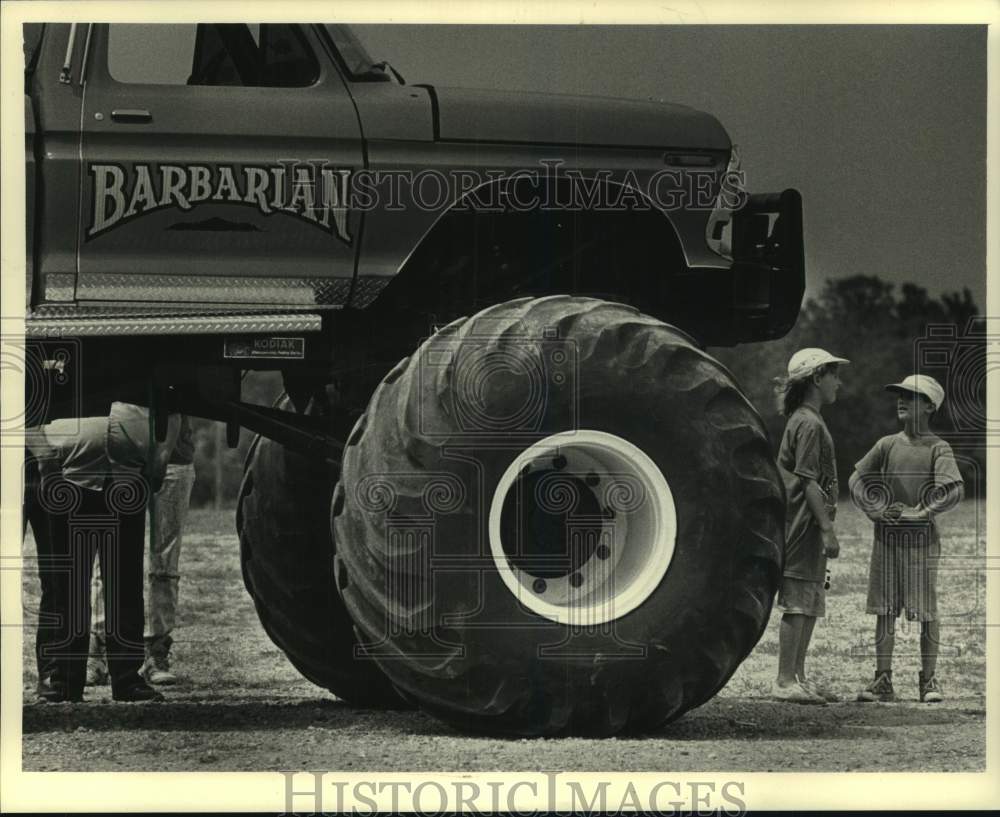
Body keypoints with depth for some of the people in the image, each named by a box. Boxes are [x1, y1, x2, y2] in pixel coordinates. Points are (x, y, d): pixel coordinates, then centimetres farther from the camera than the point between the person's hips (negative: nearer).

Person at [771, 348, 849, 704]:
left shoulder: (806, 421, 18)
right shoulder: (809, 424, -13)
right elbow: (809, 481, -18)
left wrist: (824, 529, 20)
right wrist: (827, 529, -20)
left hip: (807, 528, 10)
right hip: (803, 524, -10)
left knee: (810, 606, 12)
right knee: (798, 604, -8)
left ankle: (798, 678, 16)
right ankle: (785, 682, -7)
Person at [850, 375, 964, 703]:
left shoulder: (938, 449, -3)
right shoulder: (887, 445, 8)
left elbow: (955, 491, -14)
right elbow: (857, 478, 10)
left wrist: (919, 512, -17)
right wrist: (874, 509, -6)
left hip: (921, 538, -3)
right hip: (886, 537, 3)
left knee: (926, 612, -1)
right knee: (885, 611, 4)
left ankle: (928, 680, 6)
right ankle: (883, 680, 8)